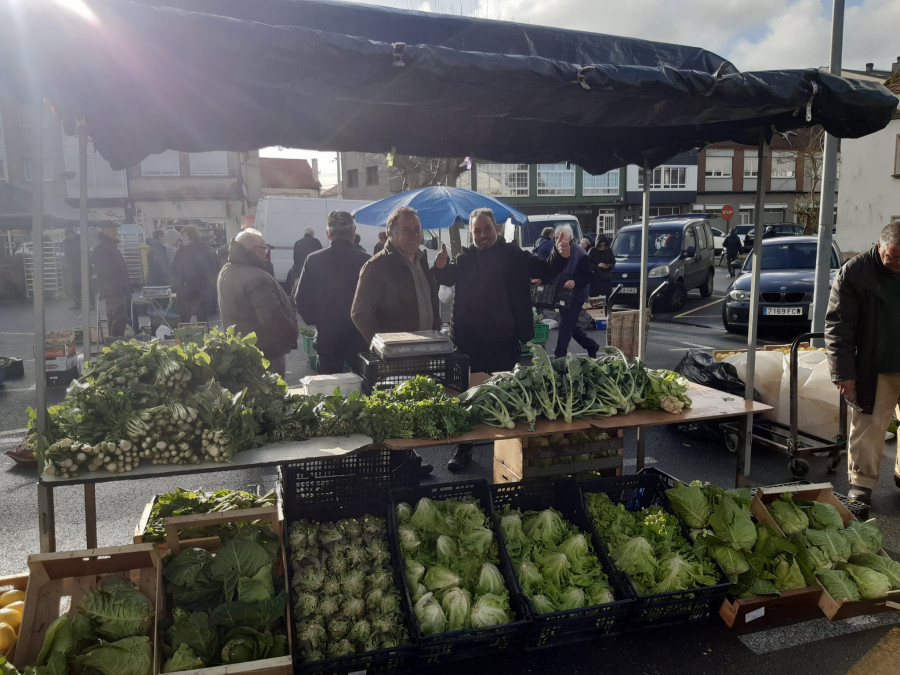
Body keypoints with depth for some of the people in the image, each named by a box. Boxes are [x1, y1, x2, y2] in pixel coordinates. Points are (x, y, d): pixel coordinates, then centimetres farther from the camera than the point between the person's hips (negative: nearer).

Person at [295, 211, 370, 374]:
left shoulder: (314, 260, -6)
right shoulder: (365, 260, -10)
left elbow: (301, 298, -2)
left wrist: (316, 321, 11)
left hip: (327, 337, 1)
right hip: (359, 337, 0)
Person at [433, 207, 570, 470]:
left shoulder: (514, 255, 5)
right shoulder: (465, 258, 6)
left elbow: (545, 270, 5)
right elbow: (448, 277, -8)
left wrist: (560, 256, -14)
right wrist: (441, 267, -30)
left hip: (505, 340, 0)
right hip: (471, 341, 0)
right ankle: (464, 449, 21)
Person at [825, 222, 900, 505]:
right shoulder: (854, 272, -10)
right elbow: (838, 325, -9)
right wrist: (843, 371, -12)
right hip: (874, 368, -3)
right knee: (867, 427, 2)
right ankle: (862, 482, 14)